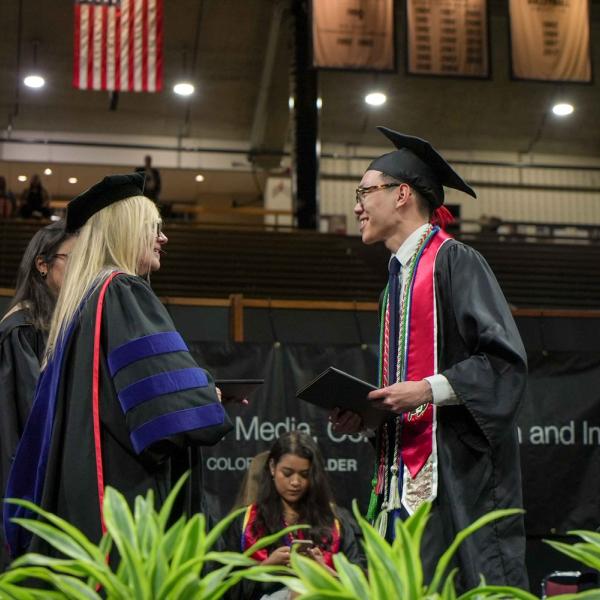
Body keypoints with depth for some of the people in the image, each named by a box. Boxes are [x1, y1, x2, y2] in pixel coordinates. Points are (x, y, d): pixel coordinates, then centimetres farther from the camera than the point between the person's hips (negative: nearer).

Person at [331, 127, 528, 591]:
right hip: (407, 471, 8)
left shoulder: (453, 261, -6)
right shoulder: (399, 277, 20)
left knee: (473, 584, -8)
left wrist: (427, 390, -19)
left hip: (457, 467, -8)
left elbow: (505, 360, -14)